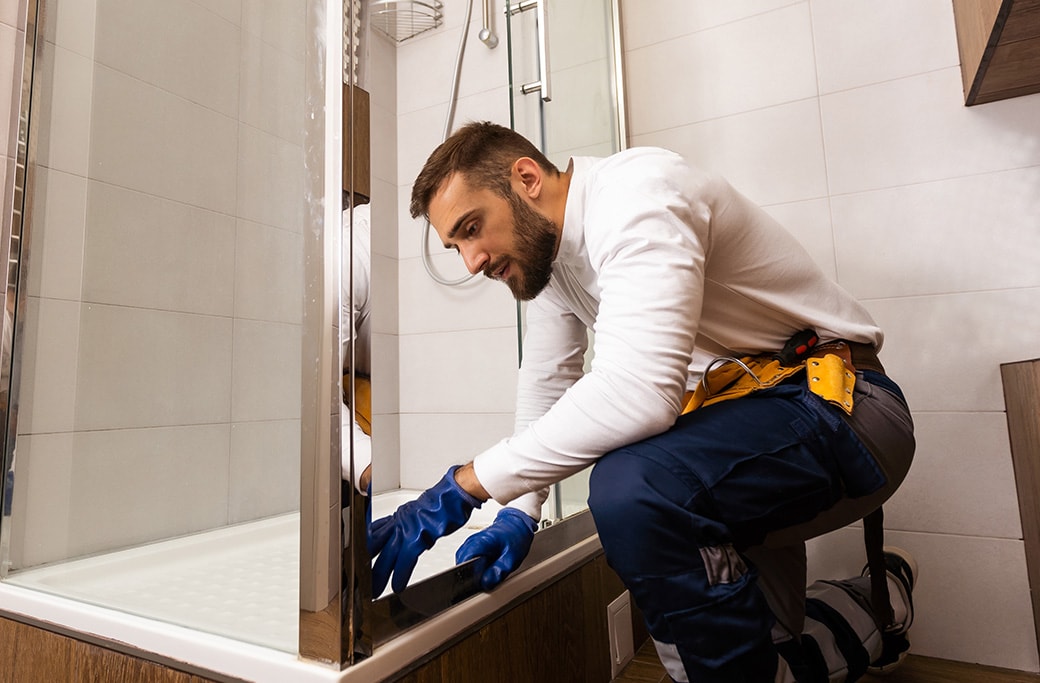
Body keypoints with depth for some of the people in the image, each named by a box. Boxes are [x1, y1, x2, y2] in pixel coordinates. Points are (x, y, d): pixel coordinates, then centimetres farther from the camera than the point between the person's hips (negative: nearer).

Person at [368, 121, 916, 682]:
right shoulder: (546, 247, 7)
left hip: (835, 403, -9)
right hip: (743, 410, 9)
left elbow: (637, 390, -34)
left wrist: (465, 484, -28)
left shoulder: (636, 193, -22)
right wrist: (517, 514, -1)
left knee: (631, 486, -32)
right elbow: (544, 385, 10)